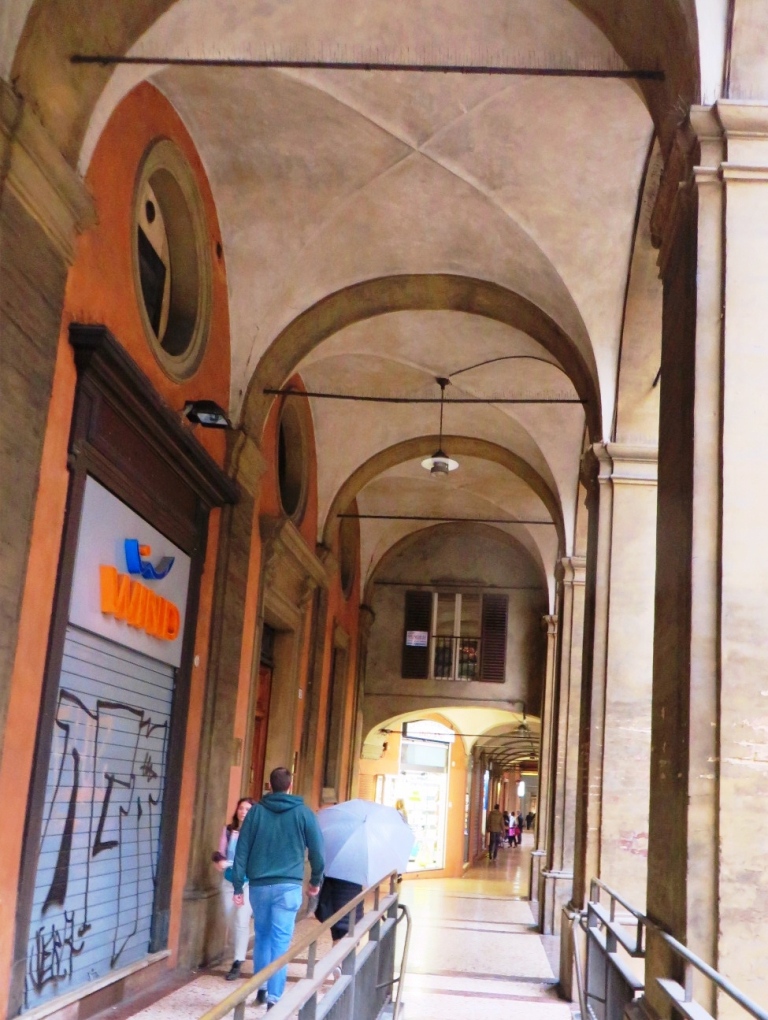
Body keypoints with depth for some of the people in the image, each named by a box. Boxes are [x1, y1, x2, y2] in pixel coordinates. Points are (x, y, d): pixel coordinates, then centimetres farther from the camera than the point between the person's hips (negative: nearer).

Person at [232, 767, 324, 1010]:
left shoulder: (256, 811, 3)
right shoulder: (303, 813, 0)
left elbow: (242, 851, 1)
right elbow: (317, 850, 3)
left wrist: (238, 886, 4)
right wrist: (316, 880, 16)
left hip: (259, 885, 2)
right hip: (288, 885, -2)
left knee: (262, 935, 18)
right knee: (281, 940, -1)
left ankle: (261, 989, 24)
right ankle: (274, 997, -6)